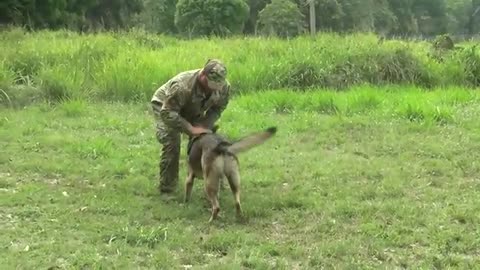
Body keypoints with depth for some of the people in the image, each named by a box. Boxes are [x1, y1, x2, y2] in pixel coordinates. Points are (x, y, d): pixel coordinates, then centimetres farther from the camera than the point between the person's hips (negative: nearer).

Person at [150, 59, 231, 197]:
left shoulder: (224, 87, -27)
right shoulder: (182, 86, -46)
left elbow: (218, 108, -9)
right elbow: (167, 113, -43)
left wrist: (204, 125, -25)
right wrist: (191, 129, -47)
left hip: (192, 111, 6)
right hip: (165, 106, -6)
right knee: (171, 143, -22)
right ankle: (166, 189, -10)